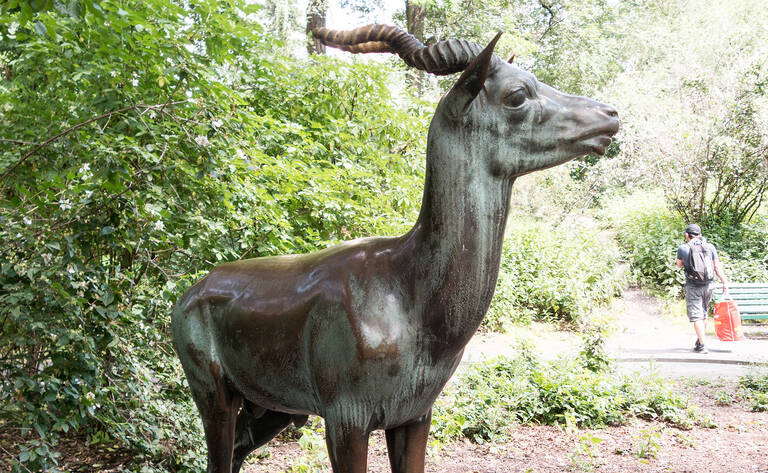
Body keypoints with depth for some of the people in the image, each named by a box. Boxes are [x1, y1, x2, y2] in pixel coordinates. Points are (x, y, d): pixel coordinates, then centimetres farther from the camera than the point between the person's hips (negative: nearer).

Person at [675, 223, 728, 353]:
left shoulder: (683, 248, -4)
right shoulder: (710, 247, 3)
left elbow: (679, 265, 13)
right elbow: (717, 266, 4)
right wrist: (724, 283, 10)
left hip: (693, 287, -4)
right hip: (708, 285, 4)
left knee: (696, 317, -2)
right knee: (703, 314, 19)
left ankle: (702, 346, -9)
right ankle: (699, 342, 30)